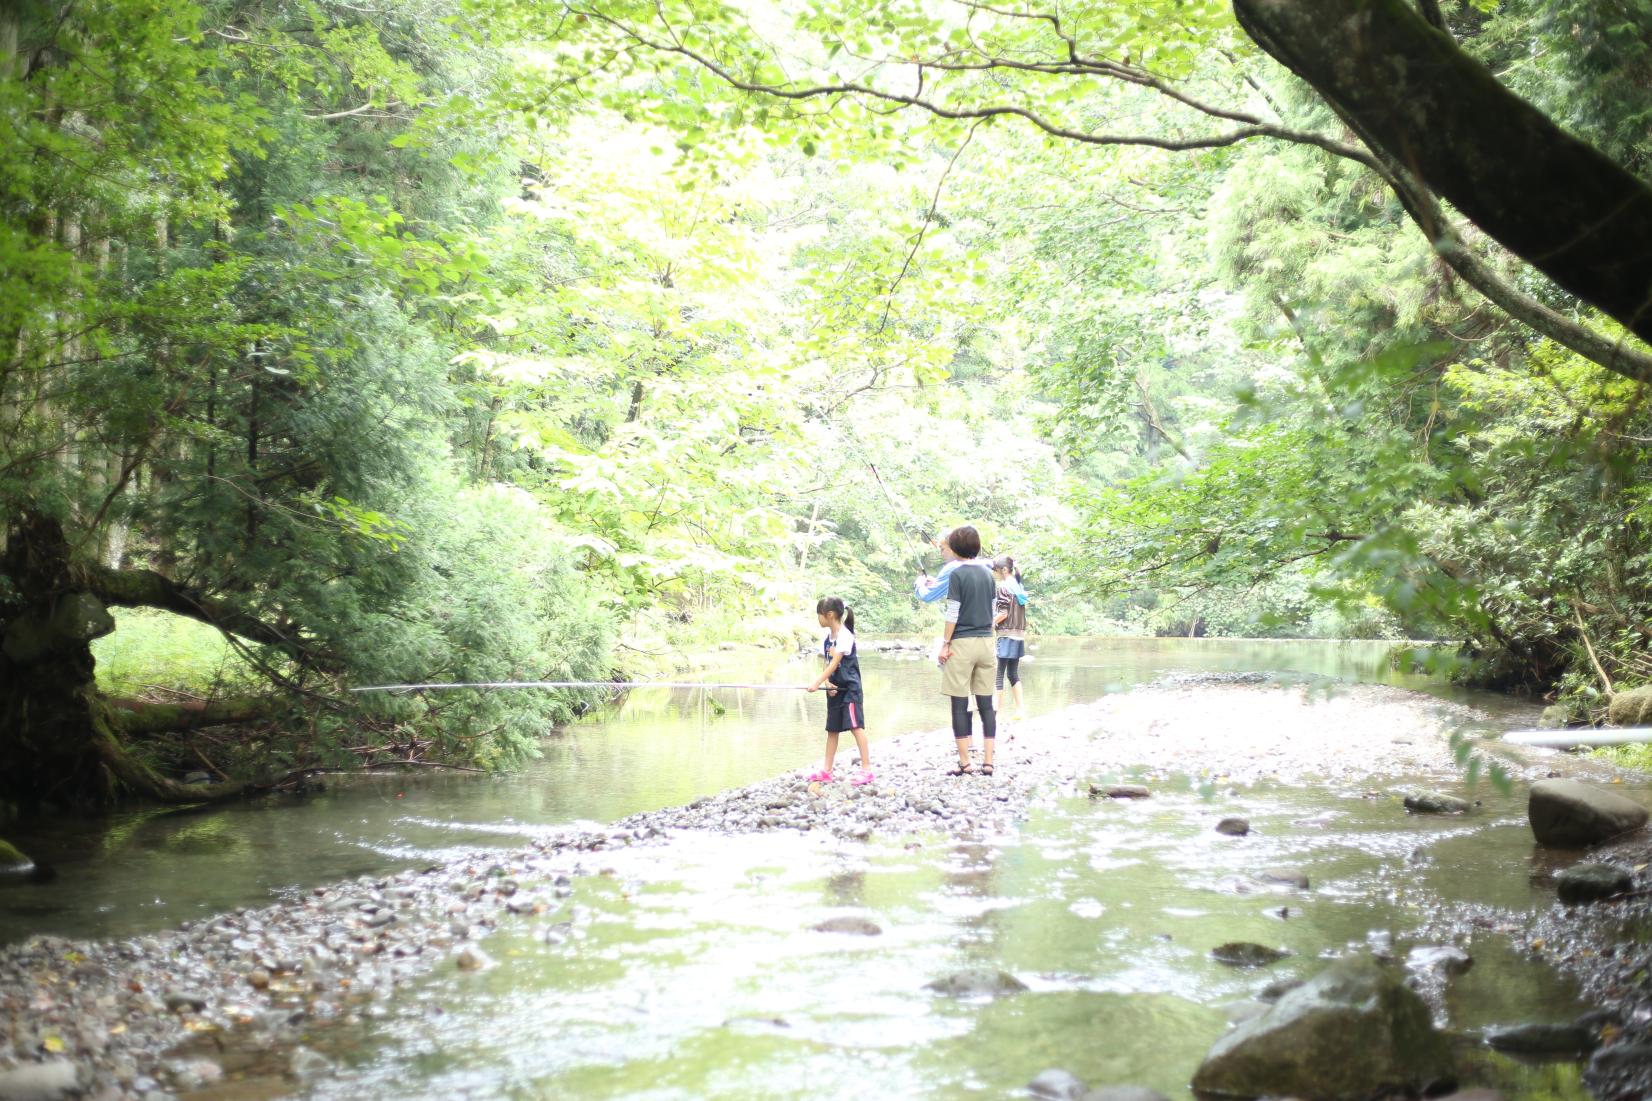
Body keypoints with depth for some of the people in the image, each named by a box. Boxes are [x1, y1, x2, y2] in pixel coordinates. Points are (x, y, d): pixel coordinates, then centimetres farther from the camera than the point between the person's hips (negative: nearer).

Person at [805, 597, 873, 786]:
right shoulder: (827, 636, 8)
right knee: (832, 729, 10)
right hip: (835, 689, 8)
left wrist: (817, 683, -26)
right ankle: (826, 771, 15)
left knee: (856, 725, -13)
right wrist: (827, 683, -10)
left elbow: (835, 662, -21)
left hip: (850, 688, -8)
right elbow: (827, 664, 7)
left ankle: (866, 769, -12)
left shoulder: (845, 635, -15)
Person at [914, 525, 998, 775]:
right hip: (986, 641, 6)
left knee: (960, 704, 0)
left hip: (962, 642, -6)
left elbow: (953, 613, -11)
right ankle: (988, 762, 5)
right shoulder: (987, 572, 9)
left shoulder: (956, 573, -9)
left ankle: (965, 763, -1)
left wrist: (945, 644, -3)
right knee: (986, 703, 6)